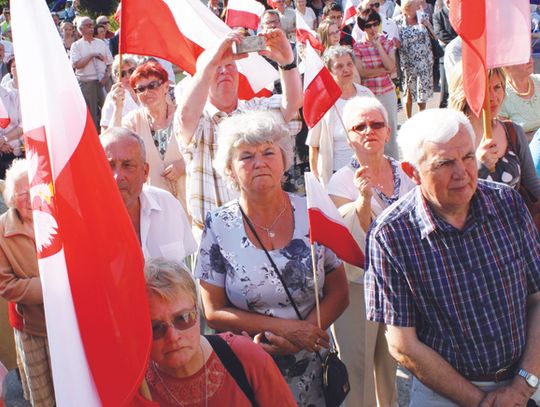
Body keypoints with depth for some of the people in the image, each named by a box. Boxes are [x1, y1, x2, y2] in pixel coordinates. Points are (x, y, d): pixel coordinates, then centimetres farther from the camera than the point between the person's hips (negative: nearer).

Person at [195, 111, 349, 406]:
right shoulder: (219, 226, -9)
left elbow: (338, 294, -1)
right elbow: (214, 312, -7)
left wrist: (298, 336, -16)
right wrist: (285, 328, -16)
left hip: (312, 372, 2)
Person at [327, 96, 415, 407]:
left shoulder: (405, 173, 1)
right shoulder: (343, 181, -11)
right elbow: (354, 242, -20)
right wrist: (364, 198, -33)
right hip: (359, 286, -4)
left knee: (392, 365, 15)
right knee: (358, 368, 4)